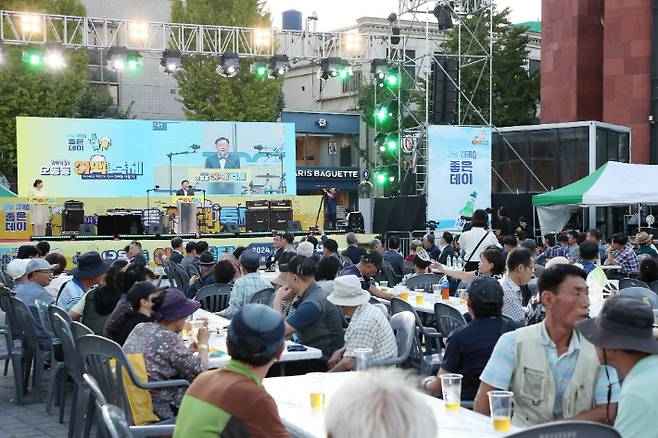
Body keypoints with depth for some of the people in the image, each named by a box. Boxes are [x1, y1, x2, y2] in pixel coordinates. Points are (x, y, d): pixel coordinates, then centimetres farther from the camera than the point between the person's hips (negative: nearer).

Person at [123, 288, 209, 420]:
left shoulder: (140, 328, 3)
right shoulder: (169, 338, -20)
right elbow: (199, 372, -15)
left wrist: (188, 351, 10)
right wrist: (203, 342, 0)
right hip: (158, 408, -8)